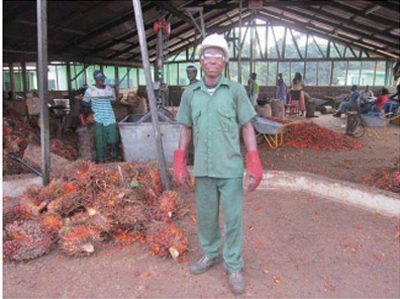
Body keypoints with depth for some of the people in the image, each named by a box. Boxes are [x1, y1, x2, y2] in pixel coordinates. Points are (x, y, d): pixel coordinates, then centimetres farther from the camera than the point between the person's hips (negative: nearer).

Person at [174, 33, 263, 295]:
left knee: (233, 219, 7)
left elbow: (247, 128, -2)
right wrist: (180, 164, 6)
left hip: (231, 168, -2)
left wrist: (254, 165, -8)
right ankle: (210, 255, 39)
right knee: (205, 216, 16)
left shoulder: (236, 90, -3)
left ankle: (234, 266, 25)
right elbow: (186, 129, 9)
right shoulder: (190, 93, 5)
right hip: (203, 169, 3)